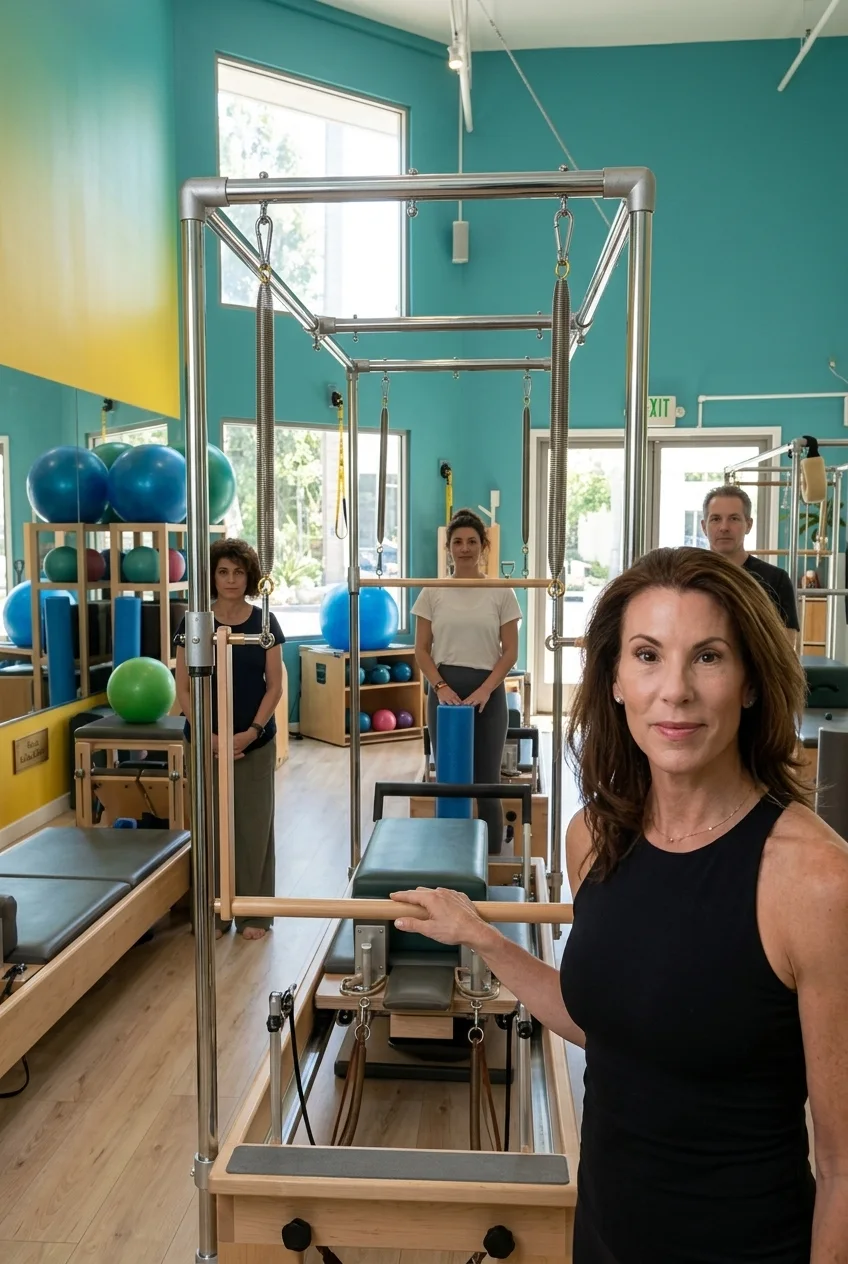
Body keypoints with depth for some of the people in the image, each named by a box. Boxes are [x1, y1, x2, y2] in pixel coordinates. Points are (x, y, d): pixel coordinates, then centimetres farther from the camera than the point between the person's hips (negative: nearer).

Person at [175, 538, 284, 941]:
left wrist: (252, 731, -13)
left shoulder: (264, 623, -1)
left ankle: (254, 912, 18)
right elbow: (183, 687, -3)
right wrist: (205, 734, -13)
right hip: (207, 741, 0)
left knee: (254, 826, 5)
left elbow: (275, 685, -2)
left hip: (255, 742, 0)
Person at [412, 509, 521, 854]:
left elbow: (510, 651, -2)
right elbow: (421, 650, 2)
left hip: (488, 692, -1)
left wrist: (484, 690, -12)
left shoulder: (501, 592, -1)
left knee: (486, 783, 3)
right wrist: (441, 686, -12)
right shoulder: (432, 592, 2)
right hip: (445, 691, 1)